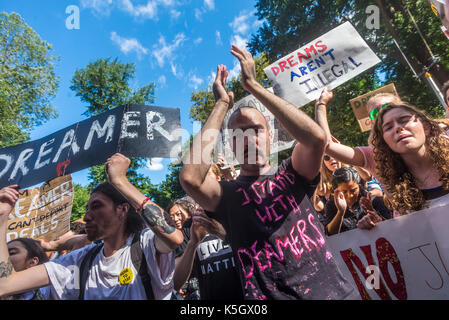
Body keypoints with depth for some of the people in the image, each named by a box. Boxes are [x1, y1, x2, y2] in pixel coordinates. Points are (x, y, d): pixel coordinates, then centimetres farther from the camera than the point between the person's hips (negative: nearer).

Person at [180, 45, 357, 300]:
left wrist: (253, 85, -9)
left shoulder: (291, 174, 5)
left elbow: (317, 137, -13)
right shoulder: (227, 195, 1)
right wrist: (222, 104, -9)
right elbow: (190, 178, -18)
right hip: (269, 296, -2)